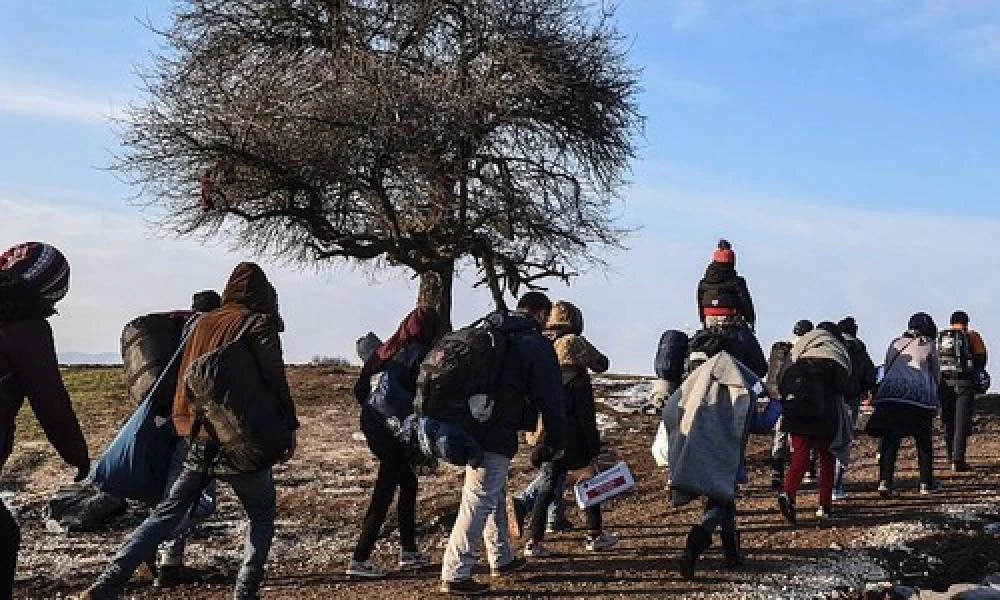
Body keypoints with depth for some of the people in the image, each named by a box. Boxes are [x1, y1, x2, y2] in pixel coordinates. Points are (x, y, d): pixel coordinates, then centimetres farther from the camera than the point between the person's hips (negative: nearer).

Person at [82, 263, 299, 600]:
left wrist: (182, 422, 25)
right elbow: (275, 380, -10)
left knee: (166, 514, 11)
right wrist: (289, 427, -4)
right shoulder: (260, 324, -4)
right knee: (262, 516, 15)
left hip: (199, 441, 5)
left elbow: (185, 378, 16)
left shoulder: (204, 323, 11)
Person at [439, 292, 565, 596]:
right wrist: (557, 442, 2)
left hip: (471, 430, 8)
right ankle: (455, 575, -6)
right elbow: (550, 399, -7)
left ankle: (502, 559, 35)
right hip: (498, 436, -8)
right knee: (479, 501, -6)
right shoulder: (537, 346, -6)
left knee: (496, 494, 23)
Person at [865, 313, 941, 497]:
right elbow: (936, 375, 17)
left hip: (890, 394, 2)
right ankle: (926, 483, 17)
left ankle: (885, 481, -10)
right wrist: (933, 395, 31)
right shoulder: (929, 345, 11)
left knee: (889, 440, 3)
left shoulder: (895, 344, 19)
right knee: (924, 441, 12)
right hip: (920, 397, -2)